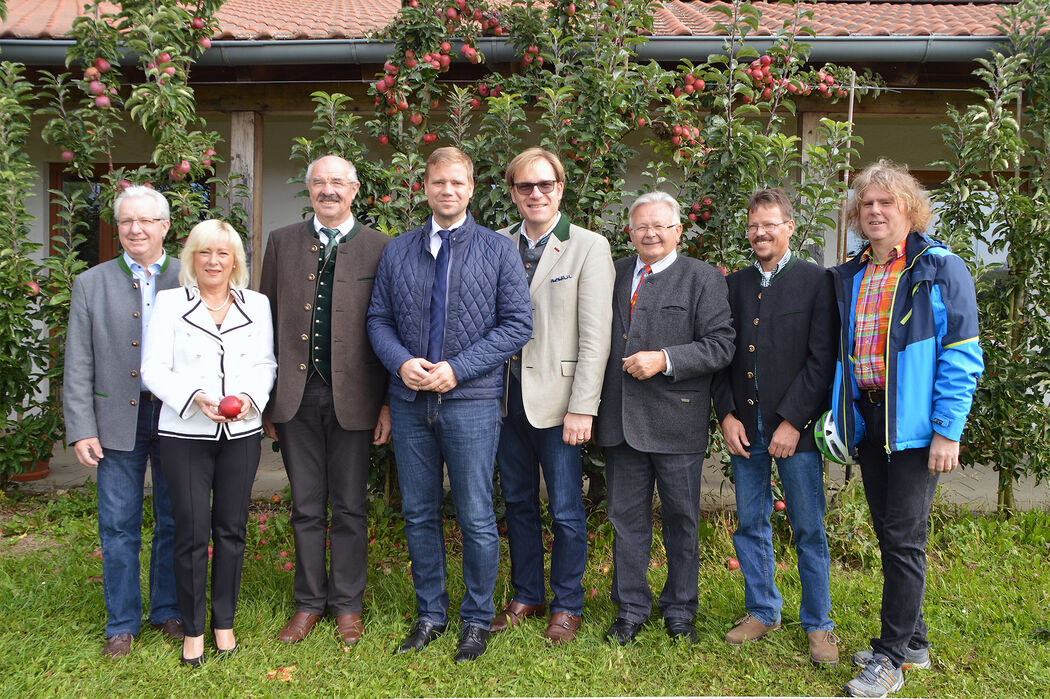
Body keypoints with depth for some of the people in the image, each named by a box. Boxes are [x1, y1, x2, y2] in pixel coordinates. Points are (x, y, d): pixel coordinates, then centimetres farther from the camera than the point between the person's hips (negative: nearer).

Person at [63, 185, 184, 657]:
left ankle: (169, 611, 28)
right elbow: (78, 366, 2)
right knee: (118, 527, 8)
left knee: (175, 524, 10)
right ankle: (122, 623, 23)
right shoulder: (91, 284, 5)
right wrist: (81, 429, -4)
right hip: (118, 421, 0)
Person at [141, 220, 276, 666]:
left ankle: (224, 623, 22)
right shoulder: (169, 303, 4)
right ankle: (192, 629, 15)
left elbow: (266, 364, 10)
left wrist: (250, 397, -10)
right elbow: (153, 369, 0)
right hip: (185, 433, -2)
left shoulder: (257, 305, 10)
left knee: (231, 529, 6)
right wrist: (195, 397, -16)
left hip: (242, 433, 2)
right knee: (192, 532, -2)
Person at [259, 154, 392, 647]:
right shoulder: (282, 242, 8)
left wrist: (391, 402, -3)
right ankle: (309, 602, 27)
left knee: (349, 508, 9)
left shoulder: (379, 248, 2)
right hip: (296, 395, 2)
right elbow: (266, 321, 9)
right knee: (306, 507, 12)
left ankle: (347, 605, 25)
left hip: (352, 396, -2)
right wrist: (264, 398, 5)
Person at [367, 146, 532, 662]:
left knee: (476, 518, 3)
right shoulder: (397, 251, 10)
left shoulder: (498, 250, 1)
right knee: (419, 514, 12)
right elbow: (379, 319, 10)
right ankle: (430, 614, 28)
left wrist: (456, 369, -13)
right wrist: (402, 363, -11)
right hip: (409, 401, 3)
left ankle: (477, 619, 21)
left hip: (471, 402, -3)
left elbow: (517, 325, -5)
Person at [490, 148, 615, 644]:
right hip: (508, 394, 4)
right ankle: (527, 595, 31)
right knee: (517, 502, 15)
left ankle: (567, 605, 22)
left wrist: (582, 408, -14)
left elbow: (596, 335, -9)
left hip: (557, 398, -4)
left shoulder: (589, 247, -5)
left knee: (566, 510, 4)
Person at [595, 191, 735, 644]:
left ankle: (679, 611, 28)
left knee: (682, 520, 10)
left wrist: (664, 360, -20)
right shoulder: (614, 274, 11)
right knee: (627, 517, 12)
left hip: (676, 422, -3)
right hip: (620, 419, 4)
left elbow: (721, 345, -10)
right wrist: (594, 404, 4)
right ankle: (631, 609, 27)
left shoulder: (703, 278, -2)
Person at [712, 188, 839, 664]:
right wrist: (726, 415, -1)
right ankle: (762, 612, 28)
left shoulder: (816, 282, -2)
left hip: (794, 427, -4)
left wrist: (793, 422, -13)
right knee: (750, 525, 12)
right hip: (744, 427, 4)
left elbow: (822, 360, -8)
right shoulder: (735, 285, 11)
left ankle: (818, 624, 19)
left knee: (810, 531, 4)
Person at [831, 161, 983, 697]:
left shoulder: (941, 269, -5)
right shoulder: (847, 278, 12)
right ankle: (913, 641, 28)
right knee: (889, 534, 13)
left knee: (903, 538, -3)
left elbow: (961, 356, -10)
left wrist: (948, 431, -16)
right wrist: (840, 415, 7)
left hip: (914, 425, -6)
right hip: (867, 421, 6)